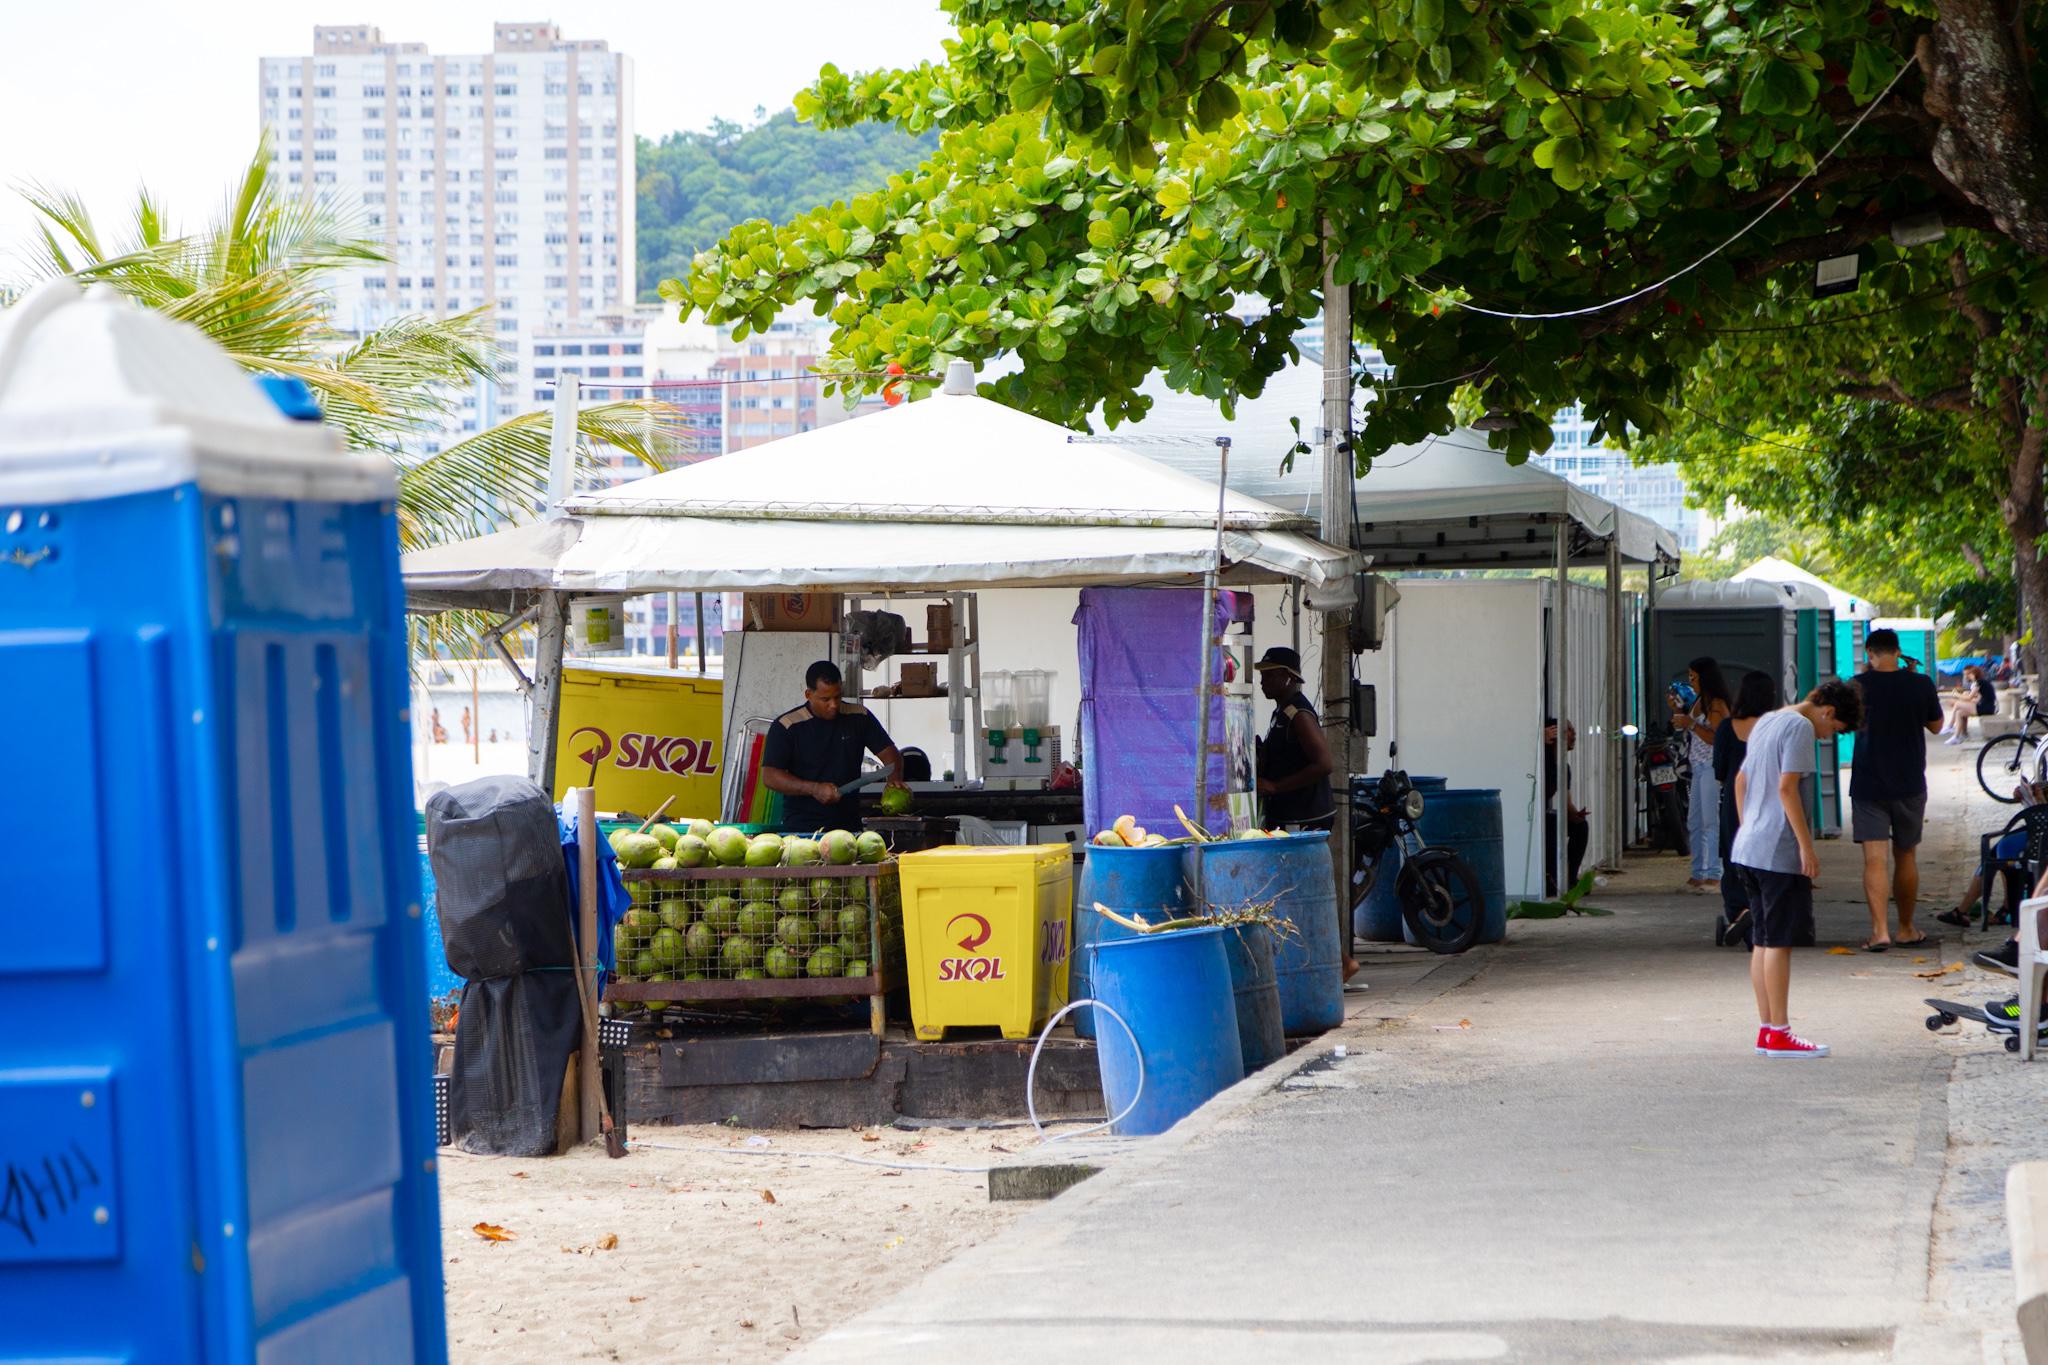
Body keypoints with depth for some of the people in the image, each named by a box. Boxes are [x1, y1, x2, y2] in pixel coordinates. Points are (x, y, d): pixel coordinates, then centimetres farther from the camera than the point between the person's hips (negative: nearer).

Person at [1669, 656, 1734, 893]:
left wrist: (1691, 724, -22)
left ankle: (1714, 875, -11)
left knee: (1711, 822, -11)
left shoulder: (1717, 704, -12)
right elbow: (1684, 731, 22)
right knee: (1694, 823, 11)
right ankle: (1698, 873, 16)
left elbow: (1717, 738, -20)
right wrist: (1677, 709, 12)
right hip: (1699, 767, 10)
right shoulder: (1698, 701, 16)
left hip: (1712, 767, -10)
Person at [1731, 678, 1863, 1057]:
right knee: (1779, 941, -6)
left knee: (1763, 941, 10)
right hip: (1779, 852, -9)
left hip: (1748, 848, 9)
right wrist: (1806, 846, -18)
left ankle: (1767, 1029, 12)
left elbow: (1740, 781, 22)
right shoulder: (1800, 727, -11)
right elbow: (1787, 787, -19)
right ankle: (1778, 1033, -4)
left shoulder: (1765, 722, 17)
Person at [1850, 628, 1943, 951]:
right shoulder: (1921, 684, -6)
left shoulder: (1859, 685, -10)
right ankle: (1906, 929, 24)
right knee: (1906, 857, 15)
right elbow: (1935, 725, 9)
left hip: (1868, 785, -2)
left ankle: (1880, 930, -16)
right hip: (1910, 785, 2)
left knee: (1874, 859, -4)